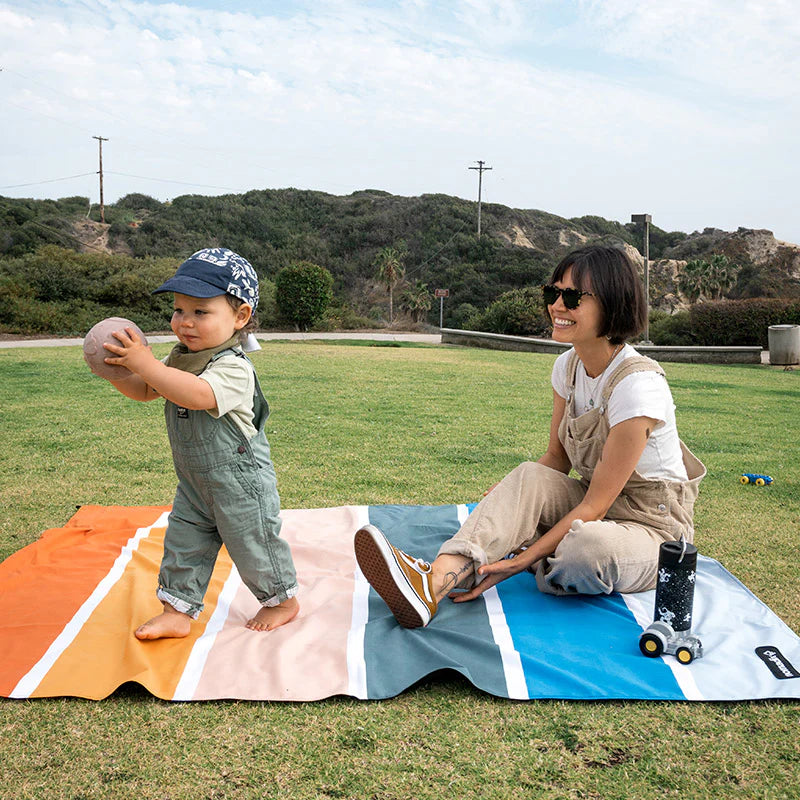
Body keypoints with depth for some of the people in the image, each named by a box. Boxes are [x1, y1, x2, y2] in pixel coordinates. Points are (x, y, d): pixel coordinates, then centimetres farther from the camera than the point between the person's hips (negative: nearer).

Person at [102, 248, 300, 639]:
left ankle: (282, 599, 30)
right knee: (183, 543, 13)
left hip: (240, 482, -8)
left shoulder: (233, 367, -26)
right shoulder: (180, 358, 4)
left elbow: (196, 395, -43)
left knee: (252, 544, 7)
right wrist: (117, 370, -8)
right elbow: (145, 390, 12)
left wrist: (145, 363, -40)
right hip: (194, 482, 8)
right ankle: (177, 611, 27)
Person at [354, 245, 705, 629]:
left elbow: (595, 505, -25)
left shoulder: (637, 385, -26)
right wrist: (507, 496, -13)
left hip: (654, 528, -7)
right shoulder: (568, 366, -1)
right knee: (529, 477, -21)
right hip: (594, 504, 7)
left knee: (587, 546, -39)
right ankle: (432, 584, -37)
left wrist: (520, 560, -29)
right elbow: (556, 460, 6)